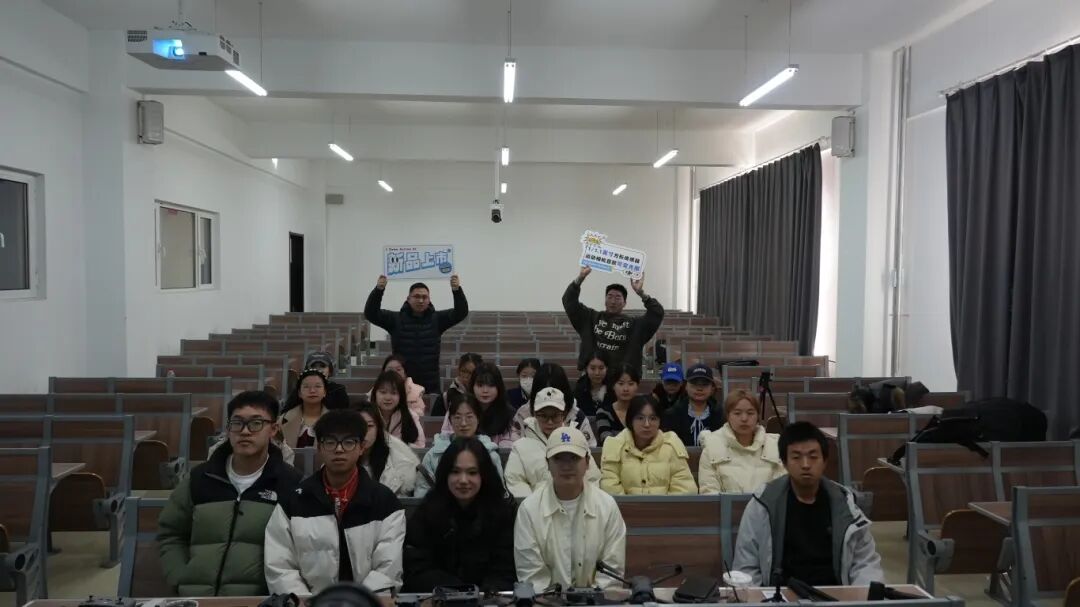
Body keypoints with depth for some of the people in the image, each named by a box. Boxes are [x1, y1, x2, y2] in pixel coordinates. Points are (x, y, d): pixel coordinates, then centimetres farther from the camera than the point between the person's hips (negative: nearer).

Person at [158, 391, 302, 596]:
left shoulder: (291, 483, 3)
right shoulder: (198, 478, 13)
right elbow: (170, 535, 21)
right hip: (195, 596, 3)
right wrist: (181, 583, 8)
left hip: (259, 598, -3)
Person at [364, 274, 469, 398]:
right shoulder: (396, 319, 1)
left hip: (431, 386, 1)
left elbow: (462, 312, -8)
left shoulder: (437, 319, 4)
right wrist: (378, 290, -26)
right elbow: (370, 313, -9)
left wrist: (457, 290, -28)